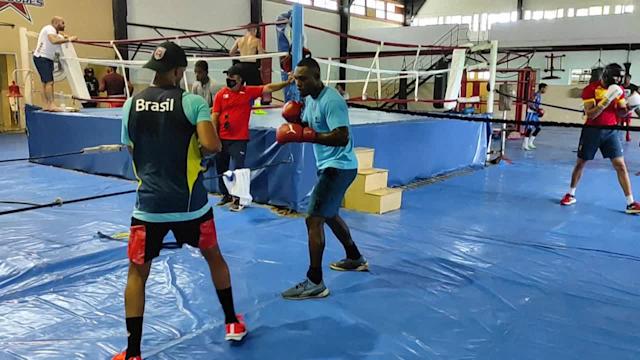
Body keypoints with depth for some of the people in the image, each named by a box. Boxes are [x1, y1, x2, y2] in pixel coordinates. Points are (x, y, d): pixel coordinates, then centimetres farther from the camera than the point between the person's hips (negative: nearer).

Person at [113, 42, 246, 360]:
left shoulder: (131, 104, 3)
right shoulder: (193, 102, -9)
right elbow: (211, 146, -21)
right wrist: (213, 138, 1)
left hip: (149, 204, 1)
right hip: (190, 203, -1)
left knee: (137, 274, 13)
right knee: (214, 257, 23)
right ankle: (232, 323, 36)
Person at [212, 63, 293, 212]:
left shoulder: (249, 91, 0)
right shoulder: (220, 94, 2)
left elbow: (268, 88, -3)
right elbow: (215, 116, 1)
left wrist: (287, 82, -14)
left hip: (239, 139, -2)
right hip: (222, 139, 3)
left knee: (238, 169, -3)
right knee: (221, 168, 13)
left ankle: (237, 199, 8)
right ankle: (226, 195, 31)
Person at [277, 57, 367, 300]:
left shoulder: (331, 101, -22)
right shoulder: (309, 98, 9)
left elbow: (342, 137, -29)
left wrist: (306, 136, -32)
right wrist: (295, 121, -2)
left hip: (339, 167, -11)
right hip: (329, 165, 11)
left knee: (313, 220, -13)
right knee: (330, 214, 24)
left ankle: (315, 283, -7)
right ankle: (355, 259, 42)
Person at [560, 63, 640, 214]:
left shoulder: (618, 90, 2)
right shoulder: (590, 89, -12)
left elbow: (621, 111, 10)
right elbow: (590, 114, -18)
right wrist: (606, 101, -28)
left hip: (611, 131, 3)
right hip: (592, 130, -3)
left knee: (620, 165, -4)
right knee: (580, 163, 8)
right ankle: (571, 194, 26)